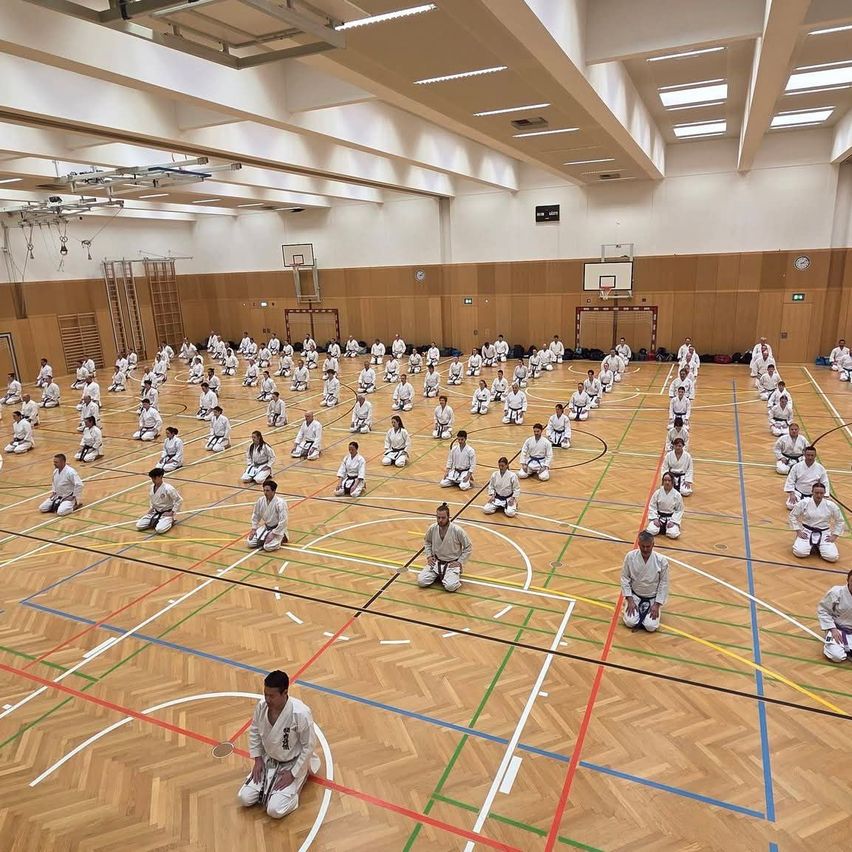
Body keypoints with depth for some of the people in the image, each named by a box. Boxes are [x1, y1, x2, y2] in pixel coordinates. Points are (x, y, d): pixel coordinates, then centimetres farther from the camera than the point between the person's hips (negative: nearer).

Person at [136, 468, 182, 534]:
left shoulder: (168, 488, -23)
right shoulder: (152, 487, -1)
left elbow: (179, 500, -18)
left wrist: (172, 512, -18)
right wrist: (151, 508, 6)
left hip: (167, 513, -7)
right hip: (156, 512, 7)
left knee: (159, 529, -30)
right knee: (139, 526, -6)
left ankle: (171, 521, -1)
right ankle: (155, 522, 15)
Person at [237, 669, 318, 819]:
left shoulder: (300, 713, -34)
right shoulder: (262, 705, -17)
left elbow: (309, 745, -21)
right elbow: (254, 732, 3)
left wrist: (292, 774, -17)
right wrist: (258, 759, -1)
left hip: (293, 764, -5)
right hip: (269, 760, 5)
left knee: (275, 810, -15)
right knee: (244, 798, -1)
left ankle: (292, 790, 14)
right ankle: (270, 789, 25)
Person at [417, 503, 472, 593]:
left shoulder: (457, 530, -20)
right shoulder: (432, 528, -9)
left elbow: (468, 547, -7)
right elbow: (427, 541, 15)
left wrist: (460, 562, -10)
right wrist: (429, 556, 3)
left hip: (452, 563, -3)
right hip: (436, 562, 3)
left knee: (451, 586, -26)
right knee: (421, 581, -13)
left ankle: (455, 575, 9)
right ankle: (438, 575, 16)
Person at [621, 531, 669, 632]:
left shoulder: (661, 560, -18)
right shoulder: (630, 557, -15)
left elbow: (664, 583, -9)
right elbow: (625, 578, -6)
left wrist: (657, 605, -11)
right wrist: (630, 600, -10)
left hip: (653, 599, 0)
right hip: (635, 596, 0)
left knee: (651, 626, -16)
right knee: (630, 622, -16)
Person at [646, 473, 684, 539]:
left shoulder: (677, 495, -9)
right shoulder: (657, 492, -8)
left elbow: (679, 510, -2)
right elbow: (652, 507, -1)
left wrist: (673, 521, -12)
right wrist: (655, 519, -12)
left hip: (671, 518, 0)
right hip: (659, 517, 0)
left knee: (673, 534, -25)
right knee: (652, 531, -23)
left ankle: (666, 528, 11)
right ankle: (660, 527, 12)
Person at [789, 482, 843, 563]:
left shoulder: (831, 505, -8)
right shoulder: (804, 503, -11)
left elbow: (840, 521, 6)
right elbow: (793, 516, 0)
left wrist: (834, 536, 1)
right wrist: (798, 531, -5)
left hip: (824, 534, 1)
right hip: (807, 532, -1)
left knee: (832, 557, -18)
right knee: (799, 552, -23)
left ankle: (819, 547, 15)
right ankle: (810, 546, 13)